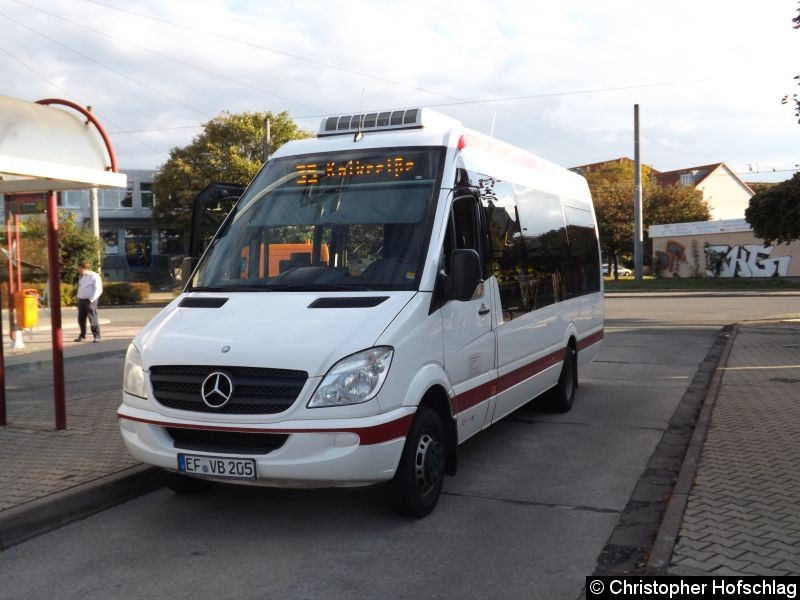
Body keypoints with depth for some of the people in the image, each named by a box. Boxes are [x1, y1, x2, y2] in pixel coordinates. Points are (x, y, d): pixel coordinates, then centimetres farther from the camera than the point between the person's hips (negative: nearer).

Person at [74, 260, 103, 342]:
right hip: (81, 300, 8)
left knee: (93, 318, -8)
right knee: (81, 319, 9)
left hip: (90, 300, -8)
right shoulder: (82, 276, 15)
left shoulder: (94, 276, -10)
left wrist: (91, 299, -17)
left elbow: (98, 289, -14)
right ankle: (82, 335, 22)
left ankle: (96, 336, -2)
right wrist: (78, 297, 13)